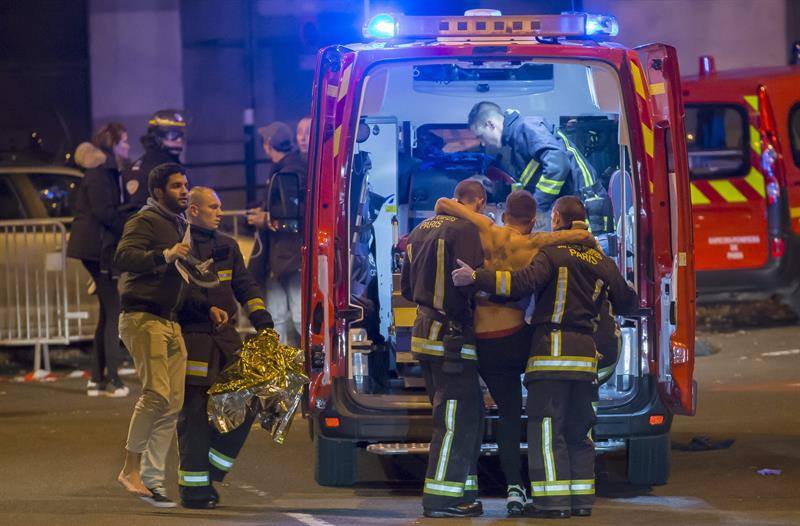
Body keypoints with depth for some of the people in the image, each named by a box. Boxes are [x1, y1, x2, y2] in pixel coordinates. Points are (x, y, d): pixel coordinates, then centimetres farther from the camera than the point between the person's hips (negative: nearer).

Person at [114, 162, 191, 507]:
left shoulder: (181, 226, 24)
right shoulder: (144, 221, -5)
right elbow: (123, 258, -22)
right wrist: (165, 256, -34)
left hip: (172, 323, 9)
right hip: (143, 318, -9)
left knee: (173, 403, 3)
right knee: (156, 393, -20)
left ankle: (152, 479, 7)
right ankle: (131, 468, -9)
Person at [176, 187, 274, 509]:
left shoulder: (227, 247, 18)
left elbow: (245, 286, 16)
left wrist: (263, 322, 5)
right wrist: (209, 308, -23)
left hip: (226, 337, 7)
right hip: (192, 335, -7)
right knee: (194, 413, -6)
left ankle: (210, 470, 13)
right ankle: (193, 486, 0)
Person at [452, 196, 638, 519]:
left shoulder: (553, 253, -4)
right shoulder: (602, 261, 14)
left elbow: (523, 282, -20)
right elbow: (627, 302, 21)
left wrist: (476, 277, -19)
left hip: (553, 348, -6)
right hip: (585, 351, 6)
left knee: (546, 426, -6)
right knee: (578, 430, 13)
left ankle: (553, 500, -12)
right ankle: (582, 498, 10)